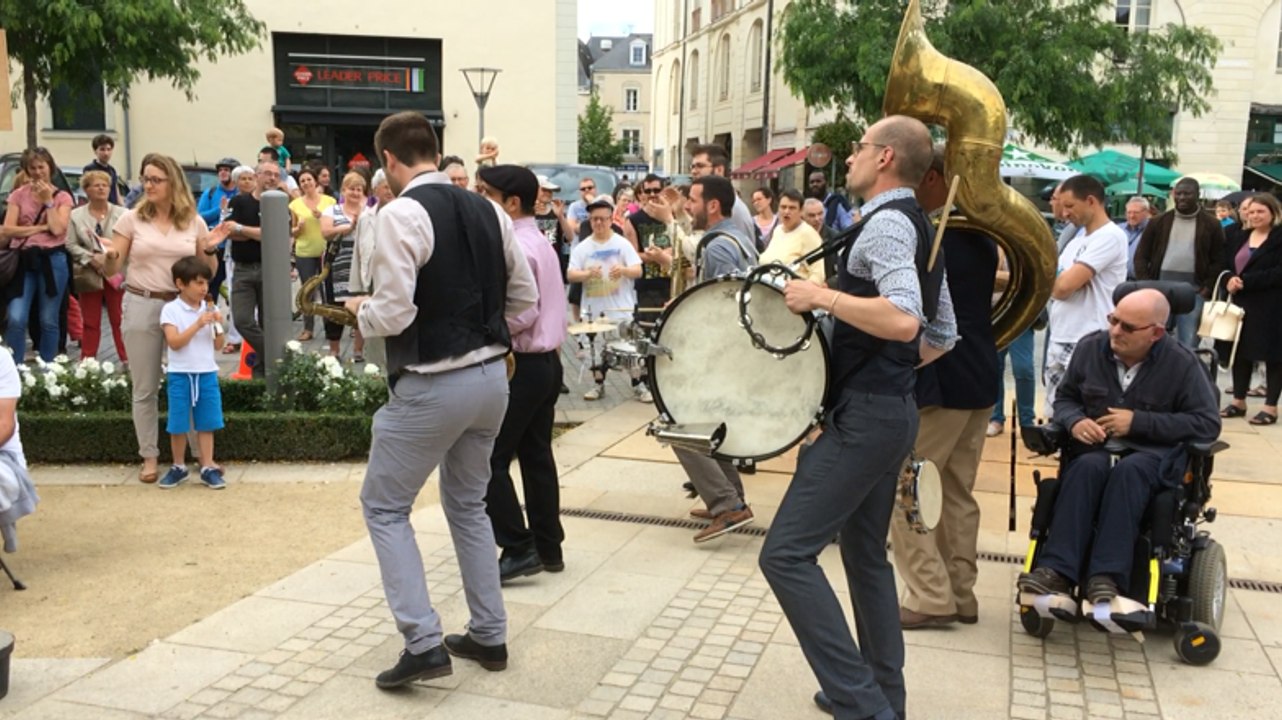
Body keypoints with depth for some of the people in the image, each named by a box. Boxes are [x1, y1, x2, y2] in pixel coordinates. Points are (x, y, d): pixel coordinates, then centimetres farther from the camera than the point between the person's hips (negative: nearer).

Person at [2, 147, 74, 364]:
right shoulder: (18, 195, 7)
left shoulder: (62, 197, 5)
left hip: (52, 261, 0)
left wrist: (48, 201, -6)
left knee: (49, 321, 7)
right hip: (23, 260, 0)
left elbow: (57, 229, -10)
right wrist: (41, 227, -9)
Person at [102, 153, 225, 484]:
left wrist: (210, 249, -10)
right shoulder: (132, 218, 0)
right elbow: (112, 271, 0)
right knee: (145, 388, 5)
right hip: (142, 307, -1)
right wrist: (110, 256, -21)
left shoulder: (194, 222, 3)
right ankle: (149, 457, 15)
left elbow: (208, 272, 8)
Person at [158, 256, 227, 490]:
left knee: (206, 423, 6)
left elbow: (218, 346, 6)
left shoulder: (210, 309, 4)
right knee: (178, 424, 6)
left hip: (207, 373, 3)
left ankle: (208, 467, 11)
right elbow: (174, 342, -16)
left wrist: (218, 326, -11)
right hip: (180, 374, -3)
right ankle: (179, 467, 20)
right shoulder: (171, 309, -6)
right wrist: (198, 325, -22)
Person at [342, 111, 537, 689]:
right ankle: (489, 636, 28)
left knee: (384, 508, 10)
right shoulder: (488, 211, 6)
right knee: (468, 504, 22)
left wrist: (361, 310, 1)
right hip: (491, 376, 7)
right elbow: (525, 301, 11)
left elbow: (392, 316, -20)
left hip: (432, 386, -7)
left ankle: (423, 643, 4)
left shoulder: (400, 214, -15)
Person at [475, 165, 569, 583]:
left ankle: (518, 548, -1)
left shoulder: (515, 248, -17)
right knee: (536, 455, 14)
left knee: (490, 459, -3)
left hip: (522, 365, -10)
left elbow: (519, 316, -22)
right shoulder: (542, 244, 14)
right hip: (547, 360, 10)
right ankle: (549, 547, 19)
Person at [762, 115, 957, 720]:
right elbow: (942, 335, 21)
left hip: (864, 415, -11)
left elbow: (904, 319, -31)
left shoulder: (885, 222, -15)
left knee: (787, 553, -11)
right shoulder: (918, 226, 16)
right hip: (889, 410, 11)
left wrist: (821, 296, -24)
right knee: (865, 554, 20)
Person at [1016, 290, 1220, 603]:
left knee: (1129, 470, -38)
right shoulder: (1090, 347, 5)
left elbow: (1207, 424, -7)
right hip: (1095, 447, 2)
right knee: (1088, 467, -34)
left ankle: (1106, 577, -42)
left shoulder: (1182, 363, -5)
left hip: (1154, 452, -2)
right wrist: (1075, 421, -9)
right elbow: (1064, 398, 16)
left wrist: (1138, 422, -14)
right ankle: (1057, 571, -42)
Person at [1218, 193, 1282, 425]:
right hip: (1241, 303, 6)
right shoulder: (1239, 237, 14)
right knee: (1240, 351, 9)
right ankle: (1238, 401, 19)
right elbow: (1228, 266, 14)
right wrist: (1230, 280, -9)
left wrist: (1245, 281, -19)